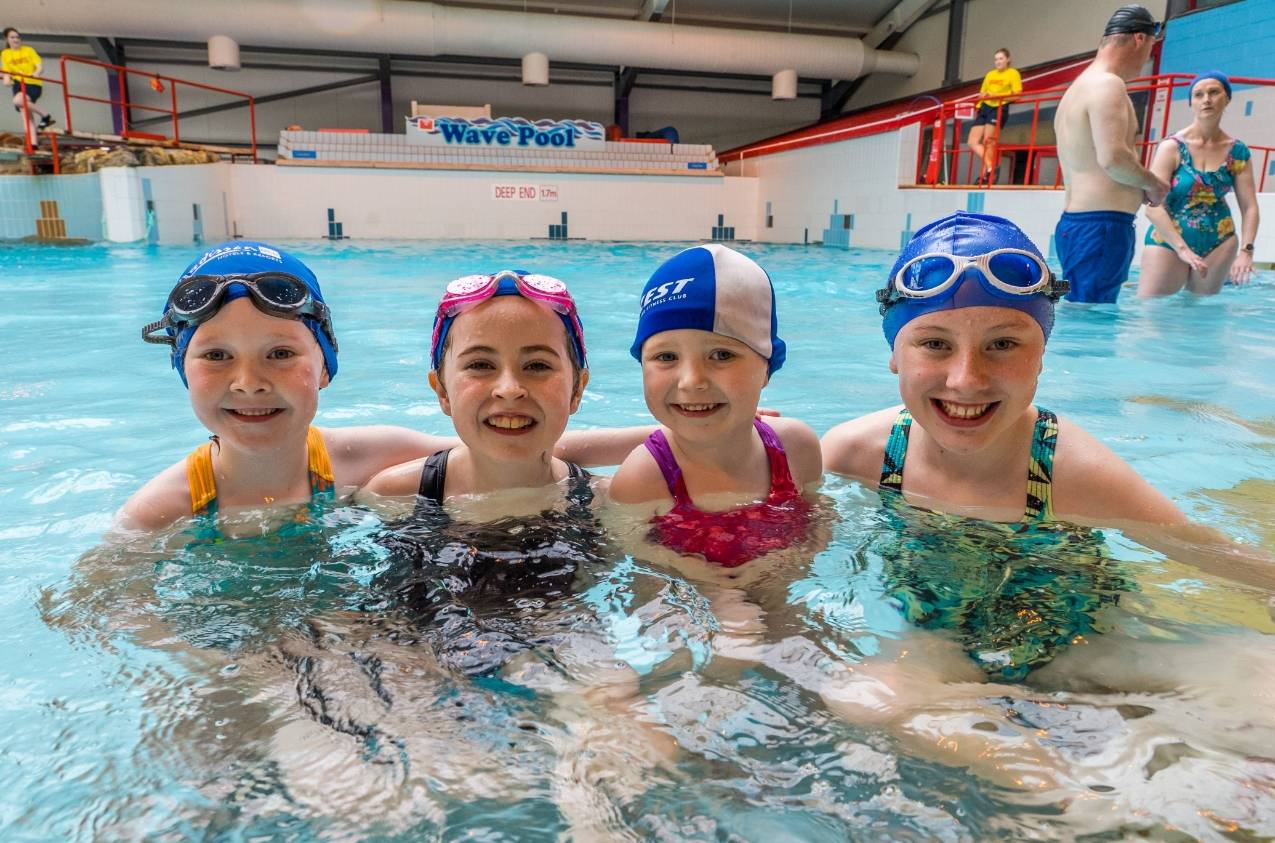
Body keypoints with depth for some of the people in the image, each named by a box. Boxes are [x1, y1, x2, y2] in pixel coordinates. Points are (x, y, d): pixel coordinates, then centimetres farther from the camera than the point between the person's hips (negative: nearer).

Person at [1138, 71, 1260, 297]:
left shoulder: (1237, 152, 4)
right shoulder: (1173, 147, -8)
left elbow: (1249, 207, 2)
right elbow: (1153, 208, -16)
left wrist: (1246, 250, -13)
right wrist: (1182, 249, -23)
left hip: (1219, 242, 4)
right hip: (1168, 240, -4)